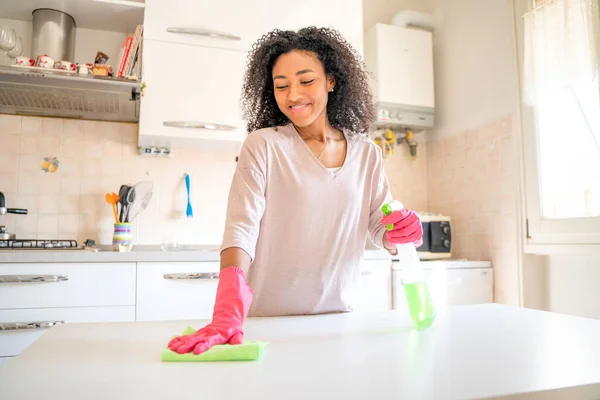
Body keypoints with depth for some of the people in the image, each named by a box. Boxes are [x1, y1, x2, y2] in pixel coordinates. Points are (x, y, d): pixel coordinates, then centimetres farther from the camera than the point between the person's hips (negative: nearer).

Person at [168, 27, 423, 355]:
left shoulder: (367, 155, 0)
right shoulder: (262, 146, -11)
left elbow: (381, 228, 6)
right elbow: (241, 227, -21)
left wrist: (402, 233, -17)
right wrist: (228, 314, -33)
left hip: (336, 318, 4)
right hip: (266, 322, -3)